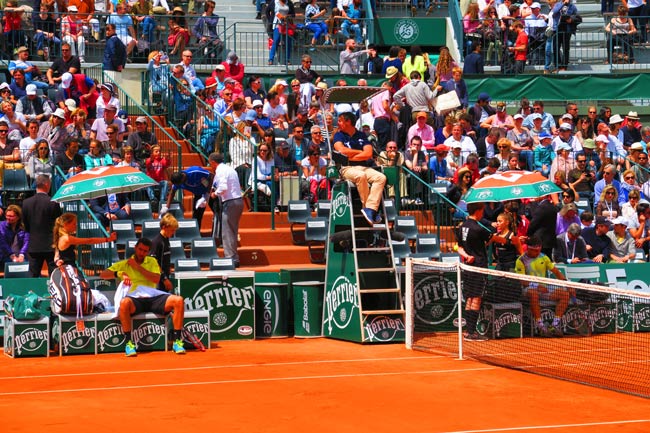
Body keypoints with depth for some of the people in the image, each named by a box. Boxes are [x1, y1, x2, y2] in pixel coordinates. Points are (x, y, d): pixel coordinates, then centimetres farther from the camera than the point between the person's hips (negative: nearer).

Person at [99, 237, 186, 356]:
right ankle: (129, 342, -30)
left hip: (153, 297, 2)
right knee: (124, 303, -40)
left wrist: (137, 266, 0)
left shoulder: (152, 261, 22)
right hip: (135, 299, -2)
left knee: (178, 301, -23)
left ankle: (177, 341, -19)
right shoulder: (124, 264, 17)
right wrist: (120, 274, -12)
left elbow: (156, 279, 3)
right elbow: (103, 274, 6)